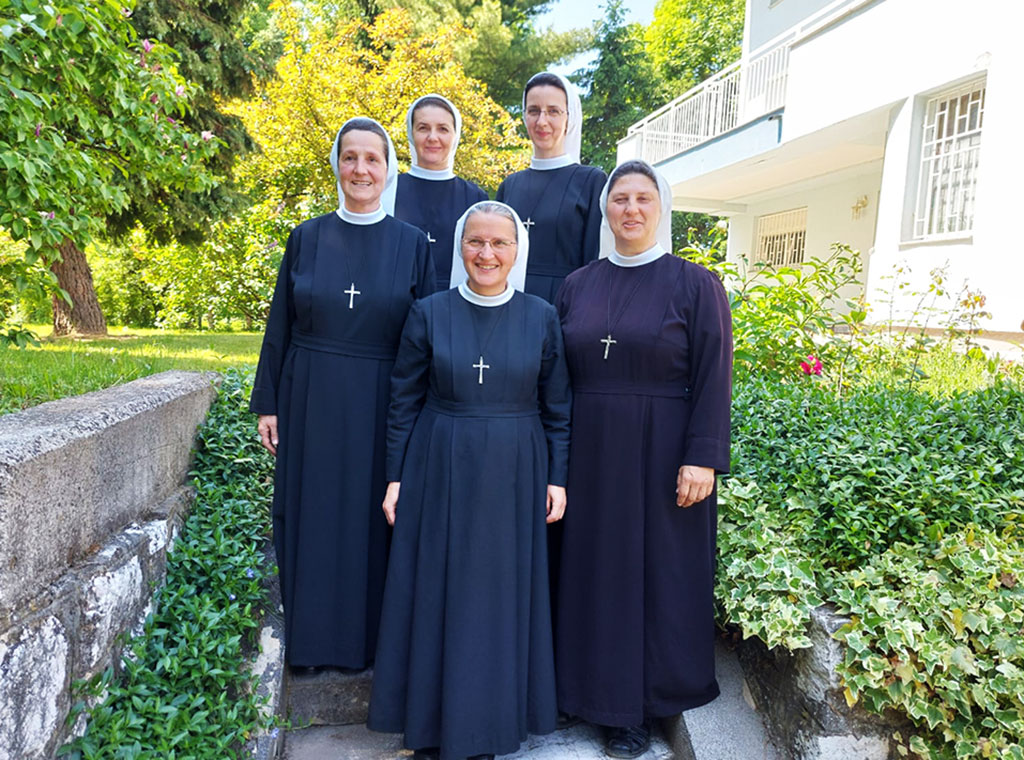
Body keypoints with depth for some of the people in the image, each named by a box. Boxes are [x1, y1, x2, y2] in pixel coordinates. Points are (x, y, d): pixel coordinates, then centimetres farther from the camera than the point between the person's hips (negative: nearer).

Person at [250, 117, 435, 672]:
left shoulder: (411, 244, 1)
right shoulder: (306, 238, 4)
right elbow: (280, 325, 7)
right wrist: (267, 402, 4)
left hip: (379, 402, -1)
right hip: (311, 398, 2)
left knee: (373, 517, 7)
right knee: (311, 512, 9)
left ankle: (370, 636, 25)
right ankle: (311, 636, 26)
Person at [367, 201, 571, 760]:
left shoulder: (542, 318, -1)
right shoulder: (429, 313, -2)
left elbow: (557, 407, 4)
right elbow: (404, 402, 2)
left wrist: (557, 478, 1)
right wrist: (395, 477, 0)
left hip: (513, 477, 1)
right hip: (439, 473, 0)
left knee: (504, 595, 11)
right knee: (437, 592, 9)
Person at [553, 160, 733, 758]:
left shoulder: (696, 284, -3)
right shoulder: (578, 285, 7)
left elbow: (714, 377, -7)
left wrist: (702, 458, -15)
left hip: (660, 455, -3)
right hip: (590, 454, 4)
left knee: (655, 571, 7)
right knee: (593, 568, 12)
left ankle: (640, 707, 24)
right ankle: (594, 686, 31)